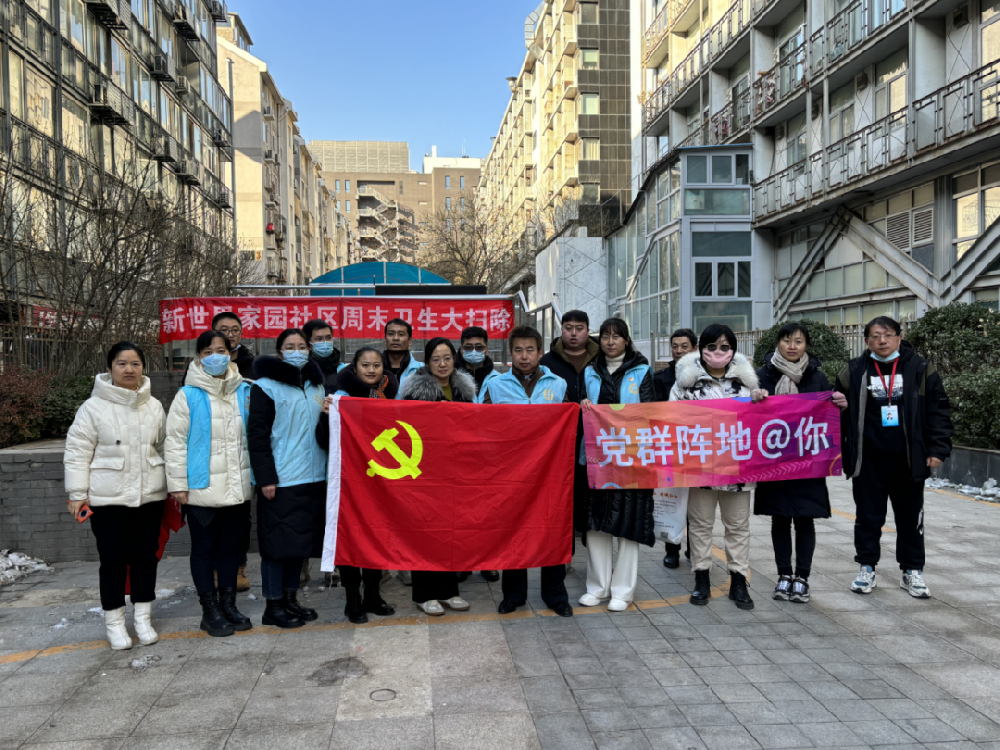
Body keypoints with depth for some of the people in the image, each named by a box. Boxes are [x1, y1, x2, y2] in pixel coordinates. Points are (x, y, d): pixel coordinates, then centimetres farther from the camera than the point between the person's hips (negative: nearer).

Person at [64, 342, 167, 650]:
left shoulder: (154, 406, 5)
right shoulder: (94, 407, -5)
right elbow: (77, 452, -3)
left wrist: (171, 488, 13)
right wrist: (77, 493, -6)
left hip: (149, 496, 3)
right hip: (108, 498, -3)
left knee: (145, 557, 10)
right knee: (113, 560, 5)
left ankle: (143, 619, 23)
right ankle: (114, 623, 19)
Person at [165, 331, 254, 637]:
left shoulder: (245, 391, 5)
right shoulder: (188, 396, -6)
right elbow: (174, 442, -5)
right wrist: (178, 484, -8)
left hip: (237, 487, 4)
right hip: (201, 488, -3)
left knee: (233, 546, 14)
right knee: (204, 549, 8)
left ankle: (228, 604, 28)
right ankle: (210, 610, 20)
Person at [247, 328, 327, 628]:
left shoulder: (316, 386, 14)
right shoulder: (266, 386, -5)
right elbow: (257, 434, -10)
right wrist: (265, 478, -15)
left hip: (313, 478, 6)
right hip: (280, 480, -6)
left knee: (300, 540, 12)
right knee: (278, 542, 0)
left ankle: (290, 598, 25)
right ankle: (273, 605, 13)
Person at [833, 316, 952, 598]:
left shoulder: (920, 369, 1)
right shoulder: (854, 371, 3)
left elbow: (938, 411, 2)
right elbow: (841, 412, 12)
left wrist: (938, 448, -3)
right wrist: (838, 406, -12)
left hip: (908, 460, 0)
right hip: (868, 461, 0)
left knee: (910, 517, 11)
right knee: (868, 516, 8)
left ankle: (912, 571, 25)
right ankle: (867, 568, 22)